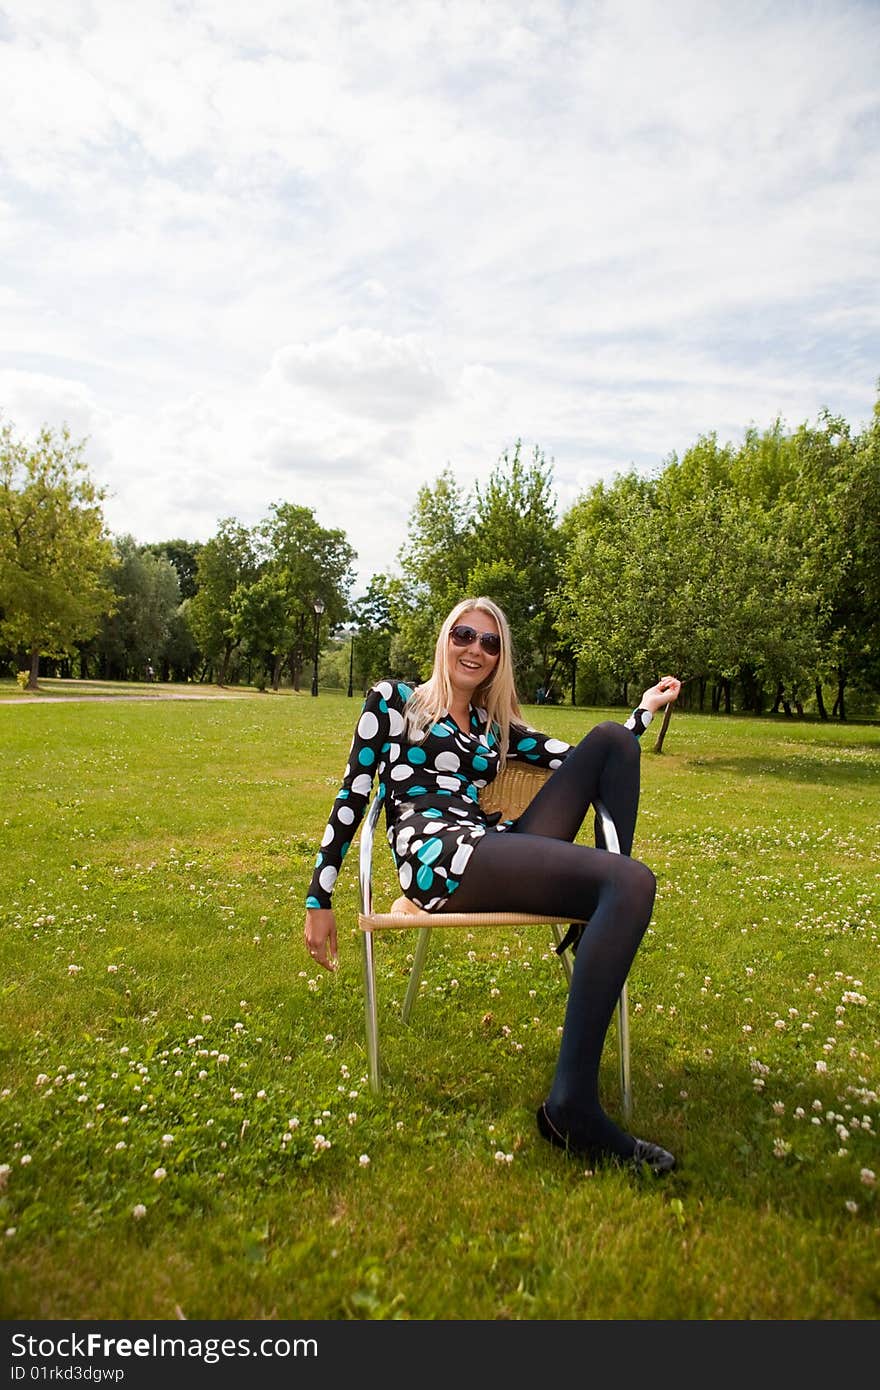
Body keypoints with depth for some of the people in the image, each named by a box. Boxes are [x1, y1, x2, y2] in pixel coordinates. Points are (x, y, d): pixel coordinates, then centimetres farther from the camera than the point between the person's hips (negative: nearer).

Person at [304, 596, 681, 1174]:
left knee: (608, 738, 0)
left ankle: (604, 914, 1)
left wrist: (647, 709, 22)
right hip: (440, 857, -6)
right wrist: (319, 900, 4)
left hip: (500, 853, 7)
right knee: (635, 883, -28)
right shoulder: (394, 699, 12)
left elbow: (585, 763, 25)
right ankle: (572, 1106, -31)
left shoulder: (496, 727, 27)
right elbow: (352, 798, 7)